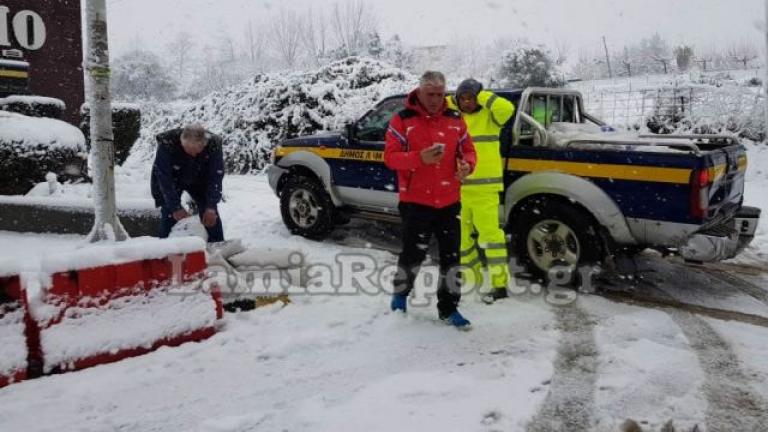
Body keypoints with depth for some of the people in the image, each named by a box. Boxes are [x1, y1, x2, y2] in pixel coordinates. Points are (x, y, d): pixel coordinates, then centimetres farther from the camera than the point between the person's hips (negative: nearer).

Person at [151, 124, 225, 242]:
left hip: (199, 180, 2)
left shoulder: (214, 144, -30)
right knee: (169, 214, -14)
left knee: (211, 214, -6)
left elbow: (216, 176, -24)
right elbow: (164, 178, -31)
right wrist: (176, 208, -33)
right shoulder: (166, 143, -35)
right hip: (171, 181, -2)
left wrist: (211, 207, -30)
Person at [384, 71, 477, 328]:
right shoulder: (402, 120, -5)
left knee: (451, 256, 9)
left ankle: (448, 308, 23)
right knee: (413, 253, 3)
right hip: (415, 201, -4)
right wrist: (420, 158, -26)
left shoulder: (455, 120, 7)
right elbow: (390, 157, -10)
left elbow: (468, 150, 13)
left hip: (449, 202, 4)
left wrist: (467, 165, -10)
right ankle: (400, 296, 31)